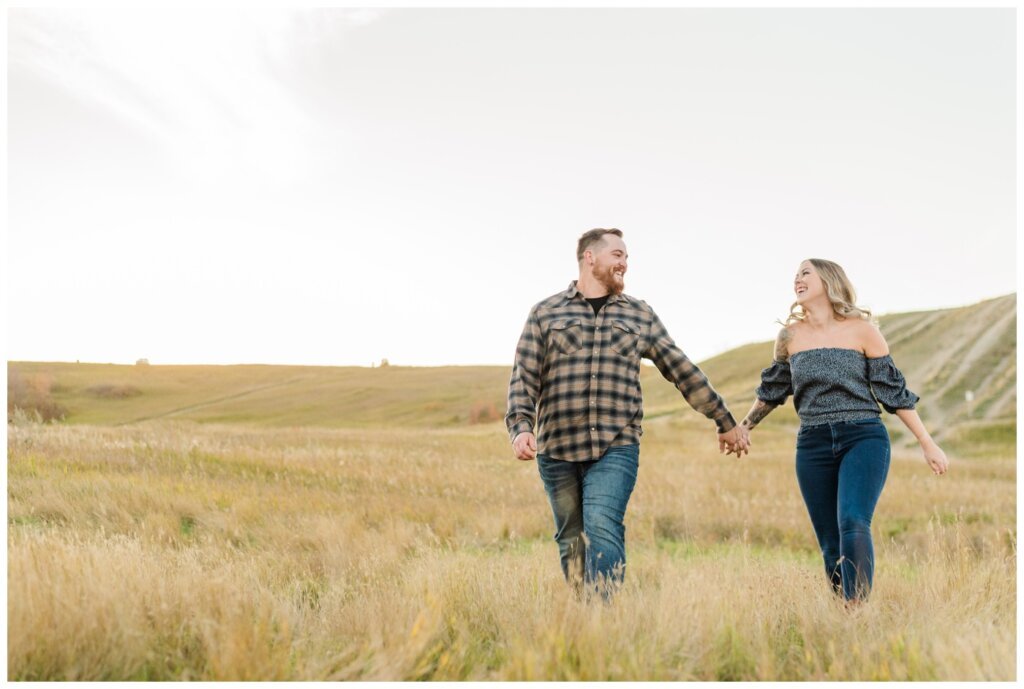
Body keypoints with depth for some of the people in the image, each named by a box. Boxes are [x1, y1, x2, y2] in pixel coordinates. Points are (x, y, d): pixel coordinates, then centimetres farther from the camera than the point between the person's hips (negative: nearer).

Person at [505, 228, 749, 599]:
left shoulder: (640, 315, 13)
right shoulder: (545, 313, 8)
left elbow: (683, 371, 15)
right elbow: (523, 378, 1)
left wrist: (726, 422, 18)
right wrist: (520, 427, -16)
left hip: (616, 447, 0)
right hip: (556, 448, 1)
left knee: (602, 529, -18)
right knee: (571, 541, 8)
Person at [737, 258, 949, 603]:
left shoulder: (861, 330, -1)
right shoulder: (790, 335, 8)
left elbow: (892, 390, 3)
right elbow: (772, 389, 22)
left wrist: (928, 444, 3)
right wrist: (743, 427, 29)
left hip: (863, 439, -3)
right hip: (813, 446, 3)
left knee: (853, 523, -24)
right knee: (831, 544, 4)